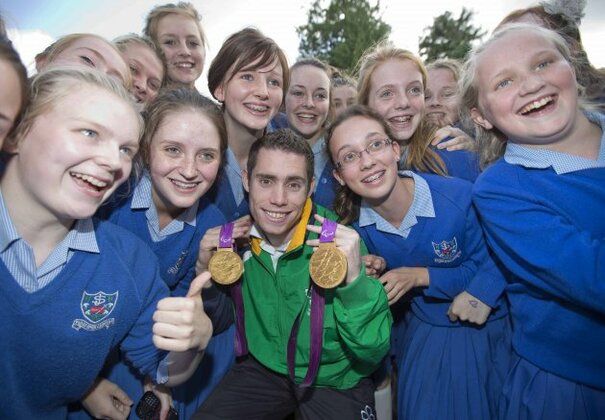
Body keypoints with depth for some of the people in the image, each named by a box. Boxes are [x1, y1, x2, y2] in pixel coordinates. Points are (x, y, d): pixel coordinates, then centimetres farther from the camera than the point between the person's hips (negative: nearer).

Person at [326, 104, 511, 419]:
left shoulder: (459, 198, -29)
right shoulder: (354, 225, -16)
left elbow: (486, 266, -13)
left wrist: (420, 277, -26)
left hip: (481, 327, -2)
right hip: (420, 331, 3)